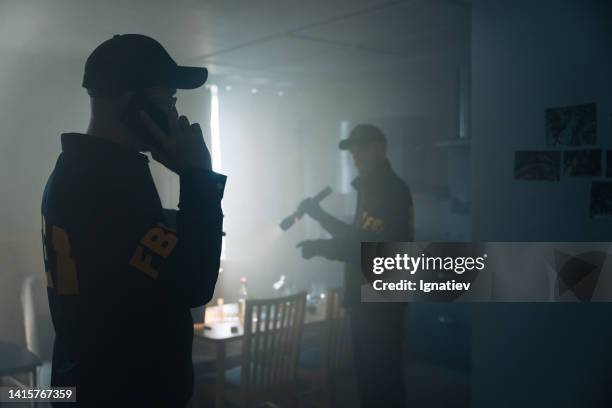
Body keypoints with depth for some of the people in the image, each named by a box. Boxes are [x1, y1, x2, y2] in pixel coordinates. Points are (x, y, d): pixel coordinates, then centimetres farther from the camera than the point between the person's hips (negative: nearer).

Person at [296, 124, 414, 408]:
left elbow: (372, 247, -24)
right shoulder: (371, 188, 17)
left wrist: (320, 247, -20)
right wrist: (320, 215, 19)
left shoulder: (390, 190, -15)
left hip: (380, 301, -10)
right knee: (369, 371, 18)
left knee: (380, 374, -3)